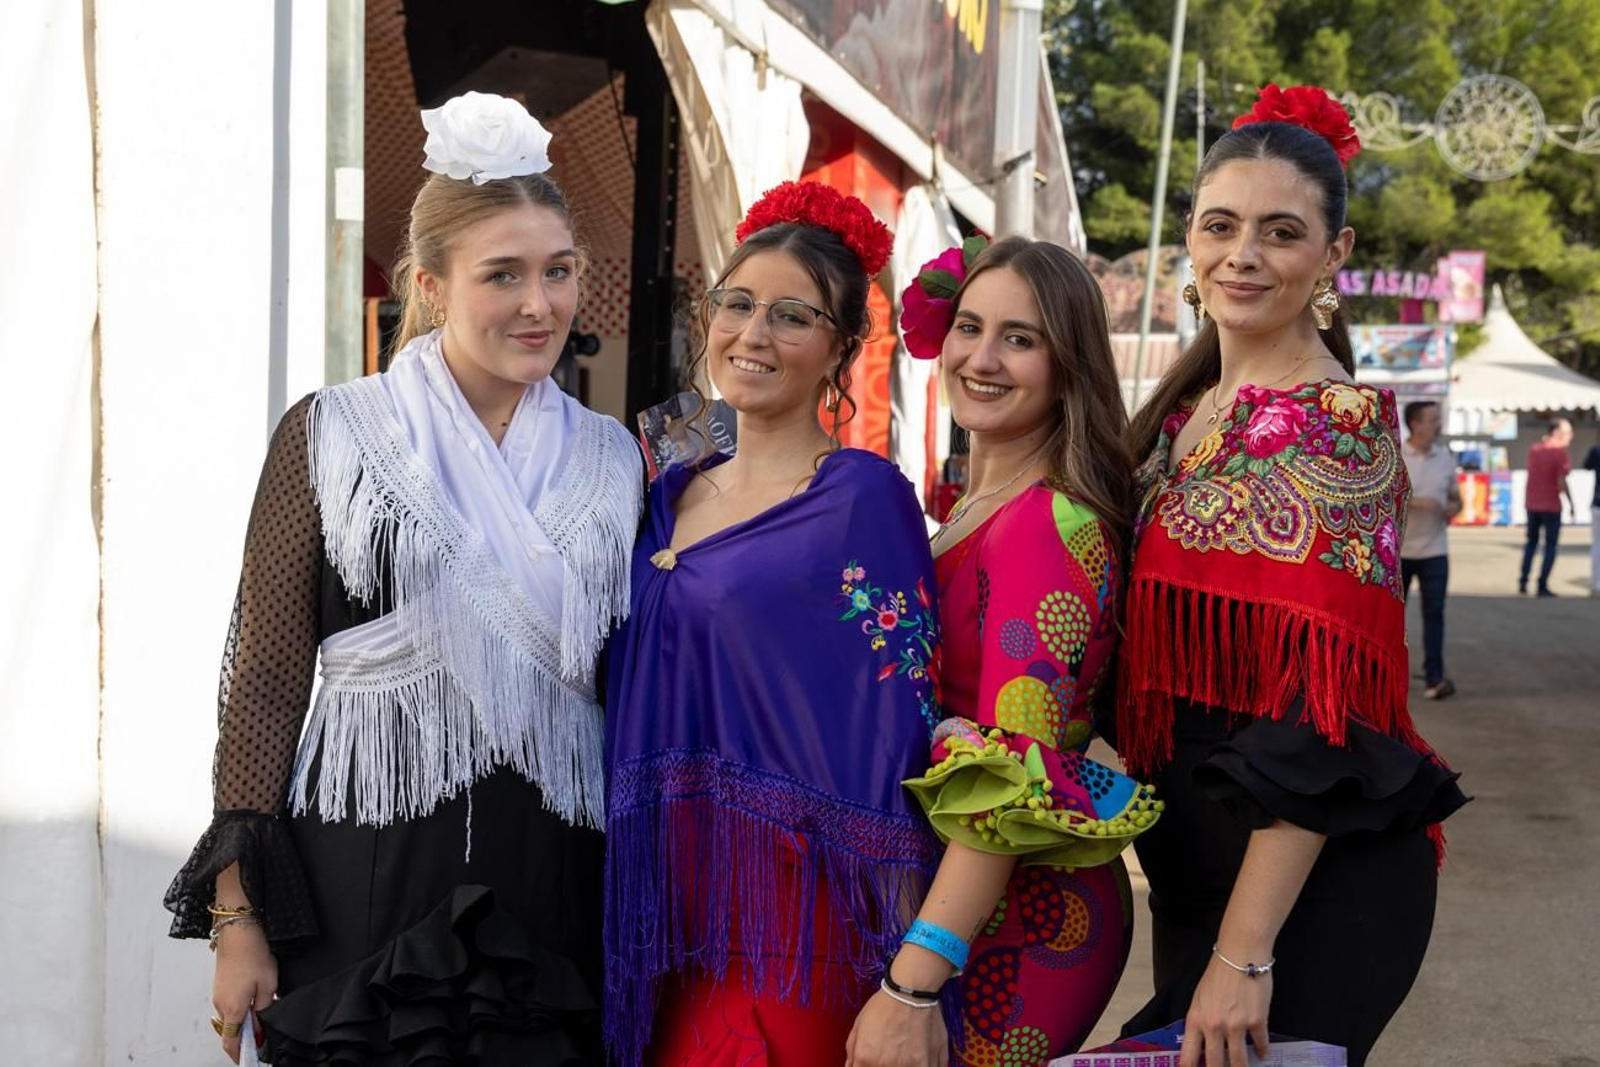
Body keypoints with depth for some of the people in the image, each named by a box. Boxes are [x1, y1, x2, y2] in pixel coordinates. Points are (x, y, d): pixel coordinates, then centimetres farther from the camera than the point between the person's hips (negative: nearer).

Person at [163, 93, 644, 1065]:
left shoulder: (614, 458, 8)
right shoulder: (329, 437, -1)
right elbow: (267, 683, -2)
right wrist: (237, 919, -6)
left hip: (556, 890, 3)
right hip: (363, 880, -2)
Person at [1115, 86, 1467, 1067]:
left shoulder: (1338, 429, -15)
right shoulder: (1187, 416, 9)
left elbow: (1323, 715, -21)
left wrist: (1245, 955, -22)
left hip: (1309, 883, -8)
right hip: (1198, 865, 8)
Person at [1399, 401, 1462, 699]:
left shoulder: (1445, 457, 7)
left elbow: (1456, 498, 17)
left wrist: (1452, 509, -7)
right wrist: (1415, 502, -21)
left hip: (1434, 551, 2)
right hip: (1397, 549, -2)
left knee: (1434, 612, -5)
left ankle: (1434, 678, -6)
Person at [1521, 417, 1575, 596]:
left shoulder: (1534, 450, 6)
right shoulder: (1560, 453, -13)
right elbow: (1561, 482, -19)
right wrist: (1570, 504, -9)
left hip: (1532, 504, 6)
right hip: (1551, 506, -6)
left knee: (1531, 542, 18)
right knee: (1550, 546, 2)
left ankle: (1523, 581, 13)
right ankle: (1542, 585, -2)